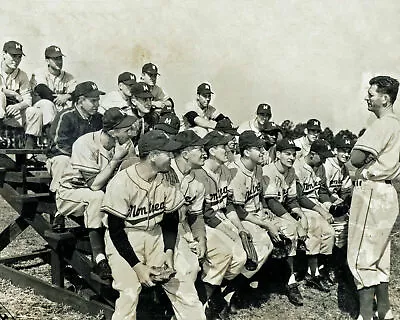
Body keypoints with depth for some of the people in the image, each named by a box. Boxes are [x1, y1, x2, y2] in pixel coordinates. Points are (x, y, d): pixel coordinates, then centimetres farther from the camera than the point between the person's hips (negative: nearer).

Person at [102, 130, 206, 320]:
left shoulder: (166, 180, -5)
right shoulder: (121, 183, -21)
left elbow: (171, 219, 6)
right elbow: (115, 230, -17)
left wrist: (169, 250, -7)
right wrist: (137, 266, -19)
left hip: (155, 236, 5)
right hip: (123, 240, -5)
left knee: (182, 282, 0)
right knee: (130, 291, -17)